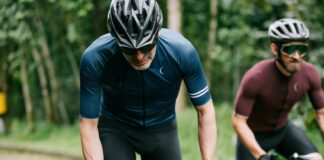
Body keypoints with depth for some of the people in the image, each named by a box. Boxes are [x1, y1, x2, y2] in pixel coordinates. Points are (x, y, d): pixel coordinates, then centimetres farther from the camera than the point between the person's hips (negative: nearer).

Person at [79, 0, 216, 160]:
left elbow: (205, 111, -17)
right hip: (115, 129, -1)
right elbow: (89, 125, -22)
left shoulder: (182, 51, -29)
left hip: (162, 129, 2)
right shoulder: (95, 58, -31)